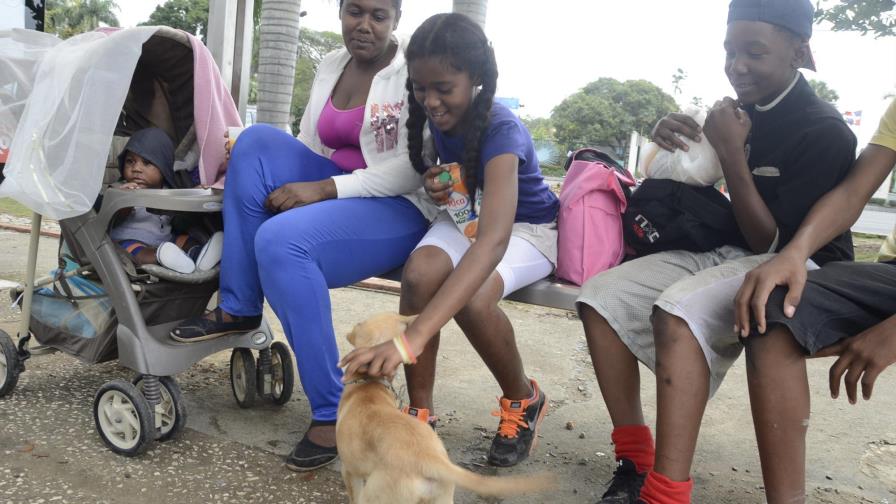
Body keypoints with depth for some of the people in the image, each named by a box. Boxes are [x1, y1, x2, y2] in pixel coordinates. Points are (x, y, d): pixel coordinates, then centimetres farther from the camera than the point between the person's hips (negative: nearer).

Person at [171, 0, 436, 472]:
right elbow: (306, 150, 12)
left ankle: (333, 412, -20)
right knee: (257, 141, -15)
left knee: (280, 239, -31)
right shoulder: (329, 66, 12)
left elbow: (415, 168, -17)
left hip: (398, 209, -6)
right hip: (333, 196, 7)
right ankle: (237, 308, -10)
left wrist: (323, 188, -23)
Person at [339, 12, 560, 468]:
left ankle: (523, 400, -4)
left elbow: (493, 241, -49)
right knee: (420, 272, -30)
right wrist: (438, 183, -12)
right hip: (465, 216, 5)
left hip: (525, 228, -5)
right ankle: (419, 409, -13)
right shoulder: (440, 115, -12)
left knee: (472, 299, -36)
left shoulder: (502, 130, -32)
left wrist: (412, 337, -59)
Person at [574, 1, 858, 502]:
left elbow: (773, 244, -16)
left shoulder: (825, 131, -12)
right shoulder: (743, 109, 7)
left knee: (679, 308, -37)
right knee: (601, 295, -12)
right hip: (726, 253, 7)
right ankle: (635, 462, -13)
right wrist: (672, 145, -2)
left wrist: (731, 152, -18)